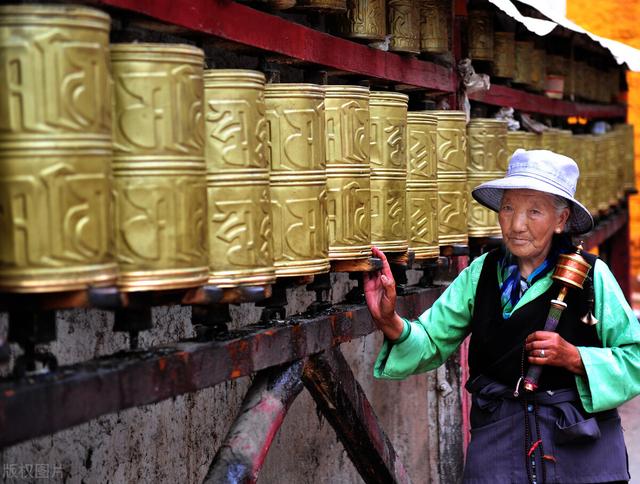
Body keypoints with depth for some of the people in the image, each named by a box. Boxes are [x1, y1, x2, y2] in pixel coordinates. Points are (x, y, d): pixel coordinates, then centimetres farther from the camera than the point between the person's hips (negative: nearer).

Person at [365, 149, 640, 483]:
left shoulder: (592, 276, -6)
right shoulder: (481, 273, 1)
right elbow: (432, 341, 0)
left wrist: (573, 358, -18)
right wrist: (390, 323, -19)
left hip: (580, 443, -1)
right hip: (498, 441, 2)